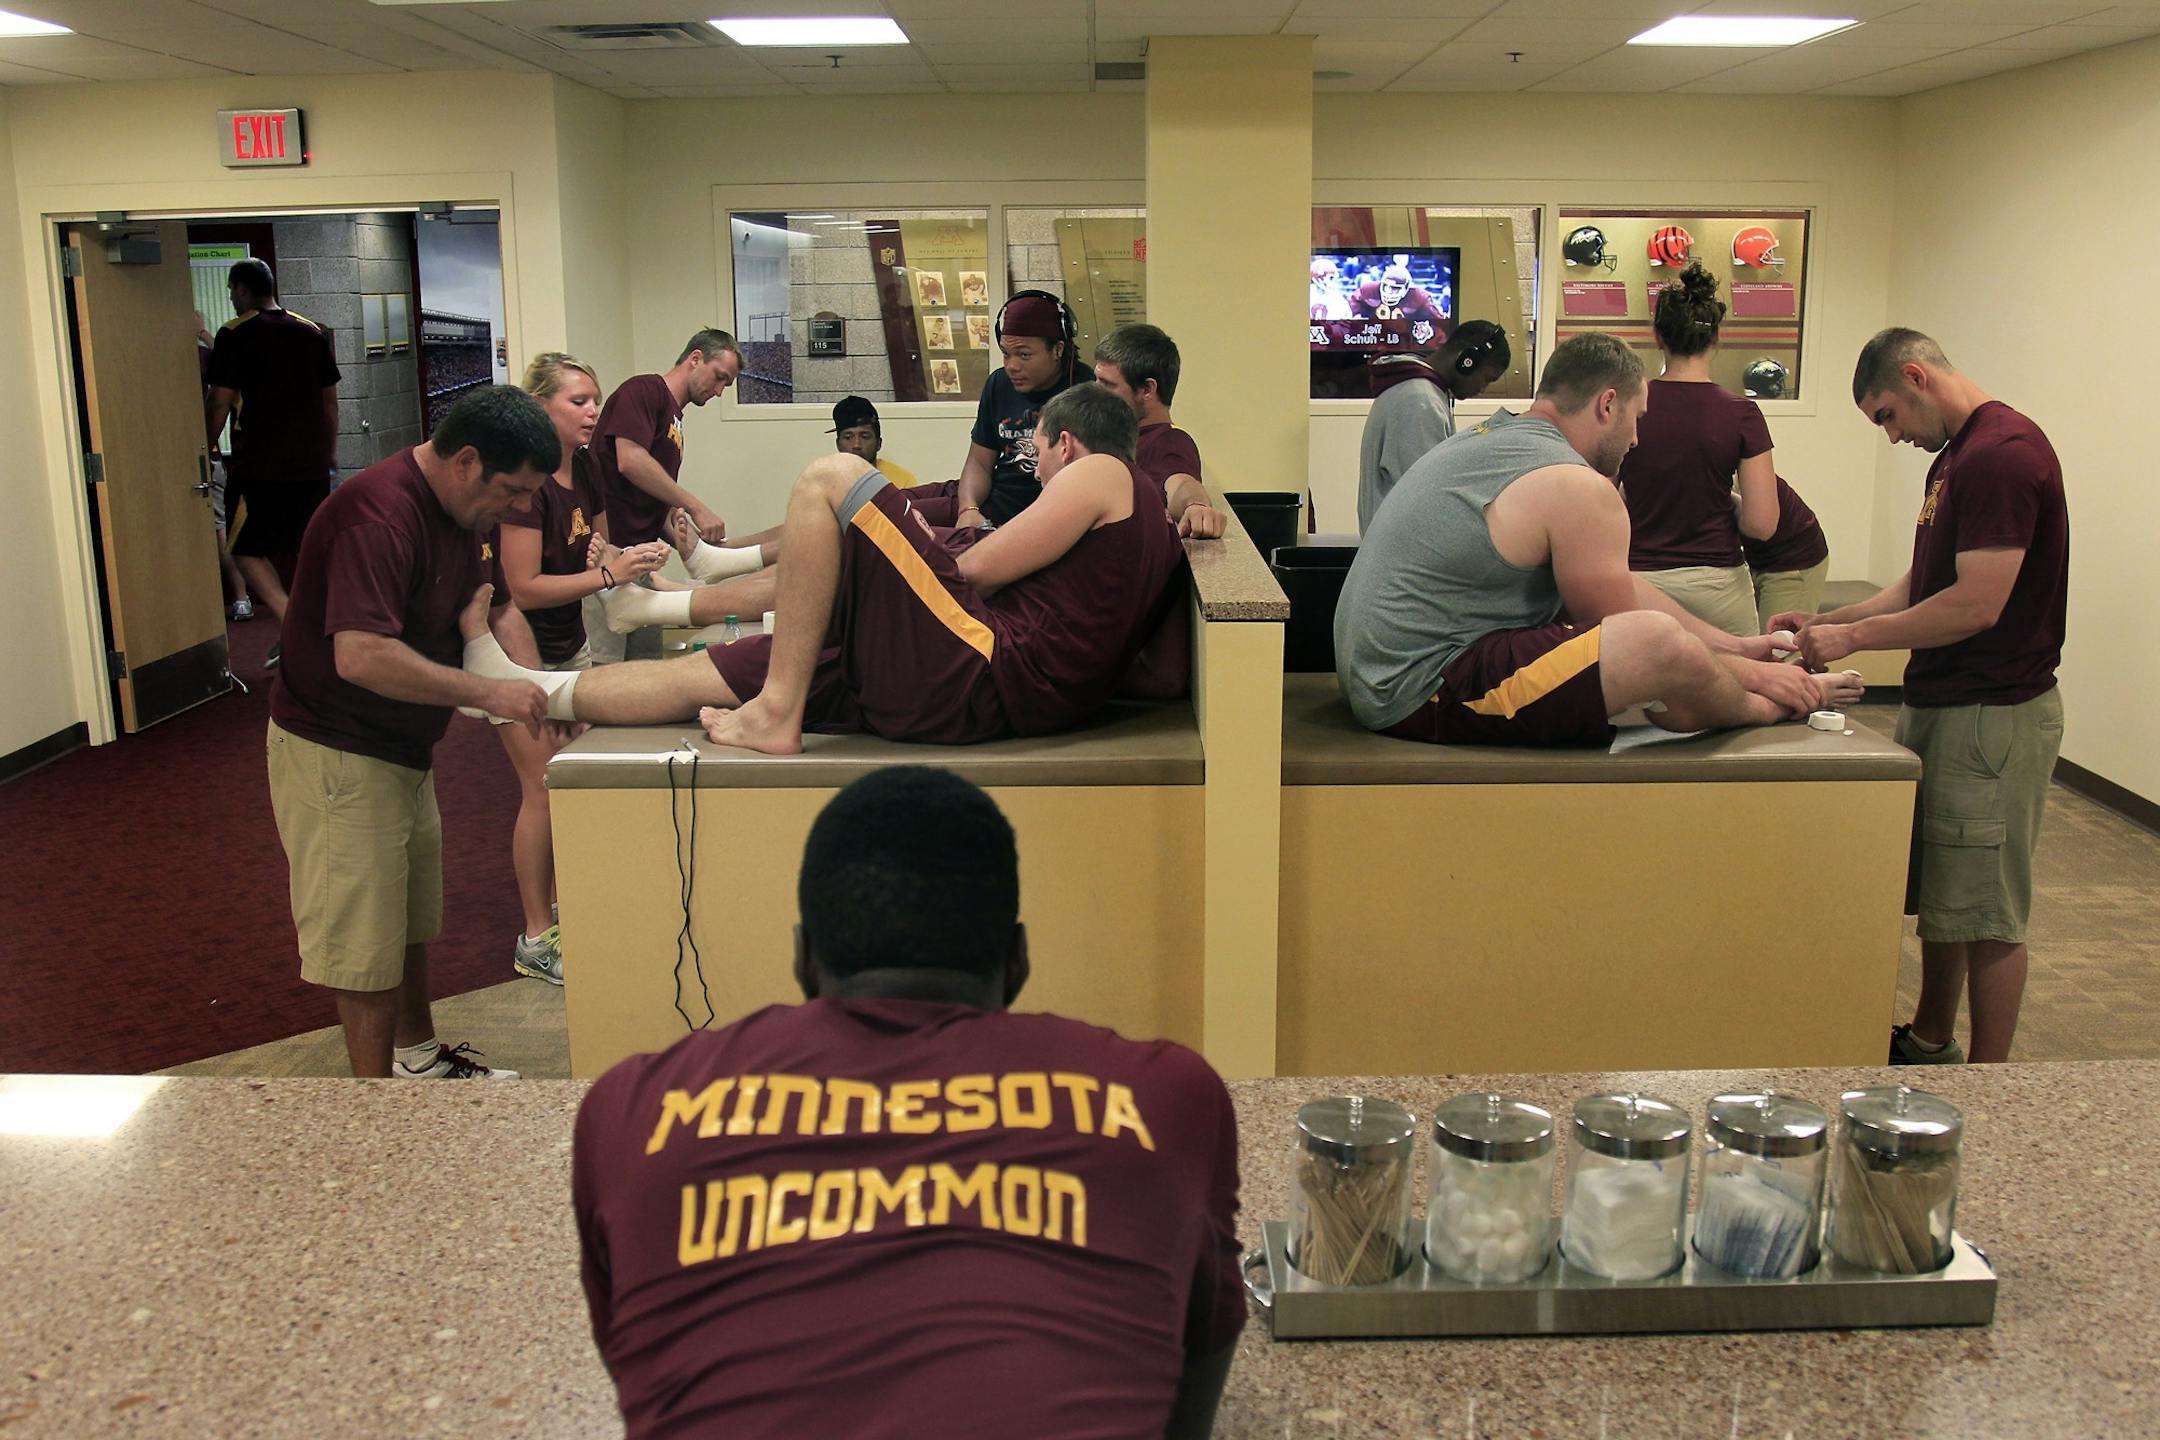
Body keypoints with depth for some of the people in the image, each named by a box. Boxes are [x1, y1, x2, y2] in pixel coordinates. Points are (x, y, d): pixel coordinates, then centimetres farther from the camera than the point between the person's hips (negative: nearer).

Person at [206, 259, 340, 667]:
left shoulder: (234, 335, -7)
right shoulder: (312, 332, 10)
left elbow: (220, 403, -8)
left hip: (259, 465, -6)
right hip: (311, 462, 6)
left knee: (247, 549, 1)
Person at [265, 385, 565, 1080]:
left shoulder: (458, 508, 4)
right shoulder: (378, 513, -28)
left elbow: (493, 606, 6)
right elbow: (361, 656, -37)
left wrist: (536, 690, -12)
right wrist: (488, 693, -33)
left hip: (402, 749, 10)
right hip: (338, 755, -10)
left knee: (411, 924, 23)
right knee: (366, 947, -1)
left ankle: (417, 1059, 40)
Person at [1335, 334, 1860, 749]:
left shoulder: (1491, 439, 16)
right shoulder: (1574, 486, -15)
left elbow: (1622, 588, 19)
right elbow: (1629, 643, -6)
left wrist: (1732, 646, 20)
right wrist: (1751, 674, 8)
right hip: (1423, 695, -11)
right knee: (1661, 643, -22)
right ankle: (1770, 708, 8)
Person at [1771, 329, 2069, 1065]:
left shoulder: (2003, 454, -18)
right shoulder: (1957, 456, 14)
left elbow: (1977, 604, -24)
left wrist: (1854, 637, -15)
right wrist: (1825, 622, 5)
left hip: (1993, 713, -10)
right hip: (1940, 703, 10)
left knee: (1985, 909, 0)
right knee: (1938, 892, 19)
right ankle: (1930, 1042, 33)